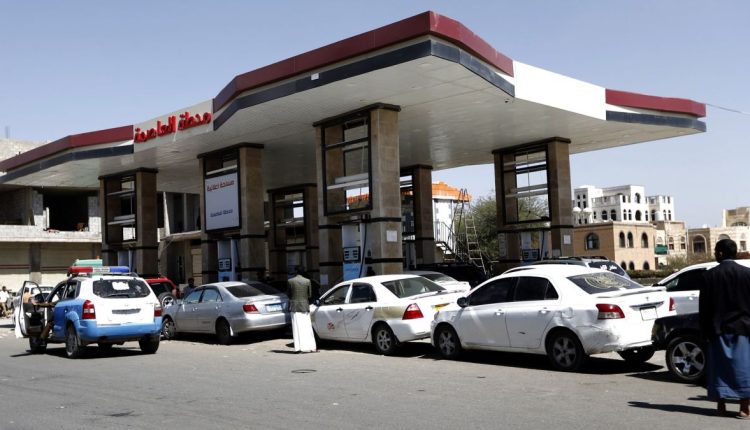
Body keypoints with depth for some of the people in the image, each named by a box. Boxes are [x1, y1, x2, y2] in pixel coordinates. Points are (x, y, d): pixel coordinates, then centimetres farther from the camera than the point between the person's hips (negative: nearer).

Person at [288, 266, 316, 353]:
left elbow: (289, 294, 2)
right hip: (305, 306, 2)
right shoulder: (307, 281, -1)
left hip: (294, 306, -2)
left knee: (297, 327, 0)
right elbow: (310, 294, 4)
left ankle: (299, 347, -4)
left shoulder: (290, 281, -5)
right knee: (307, 327, 7)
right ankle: (310, 346, 8)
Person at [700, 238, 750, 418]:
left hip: (718, 329, 0)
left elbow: (703, 307, -2)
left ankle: (721, 405, 13)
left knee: (720, 366, 9)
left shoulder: (709, 276, -5)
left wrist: (705, 330, 7)